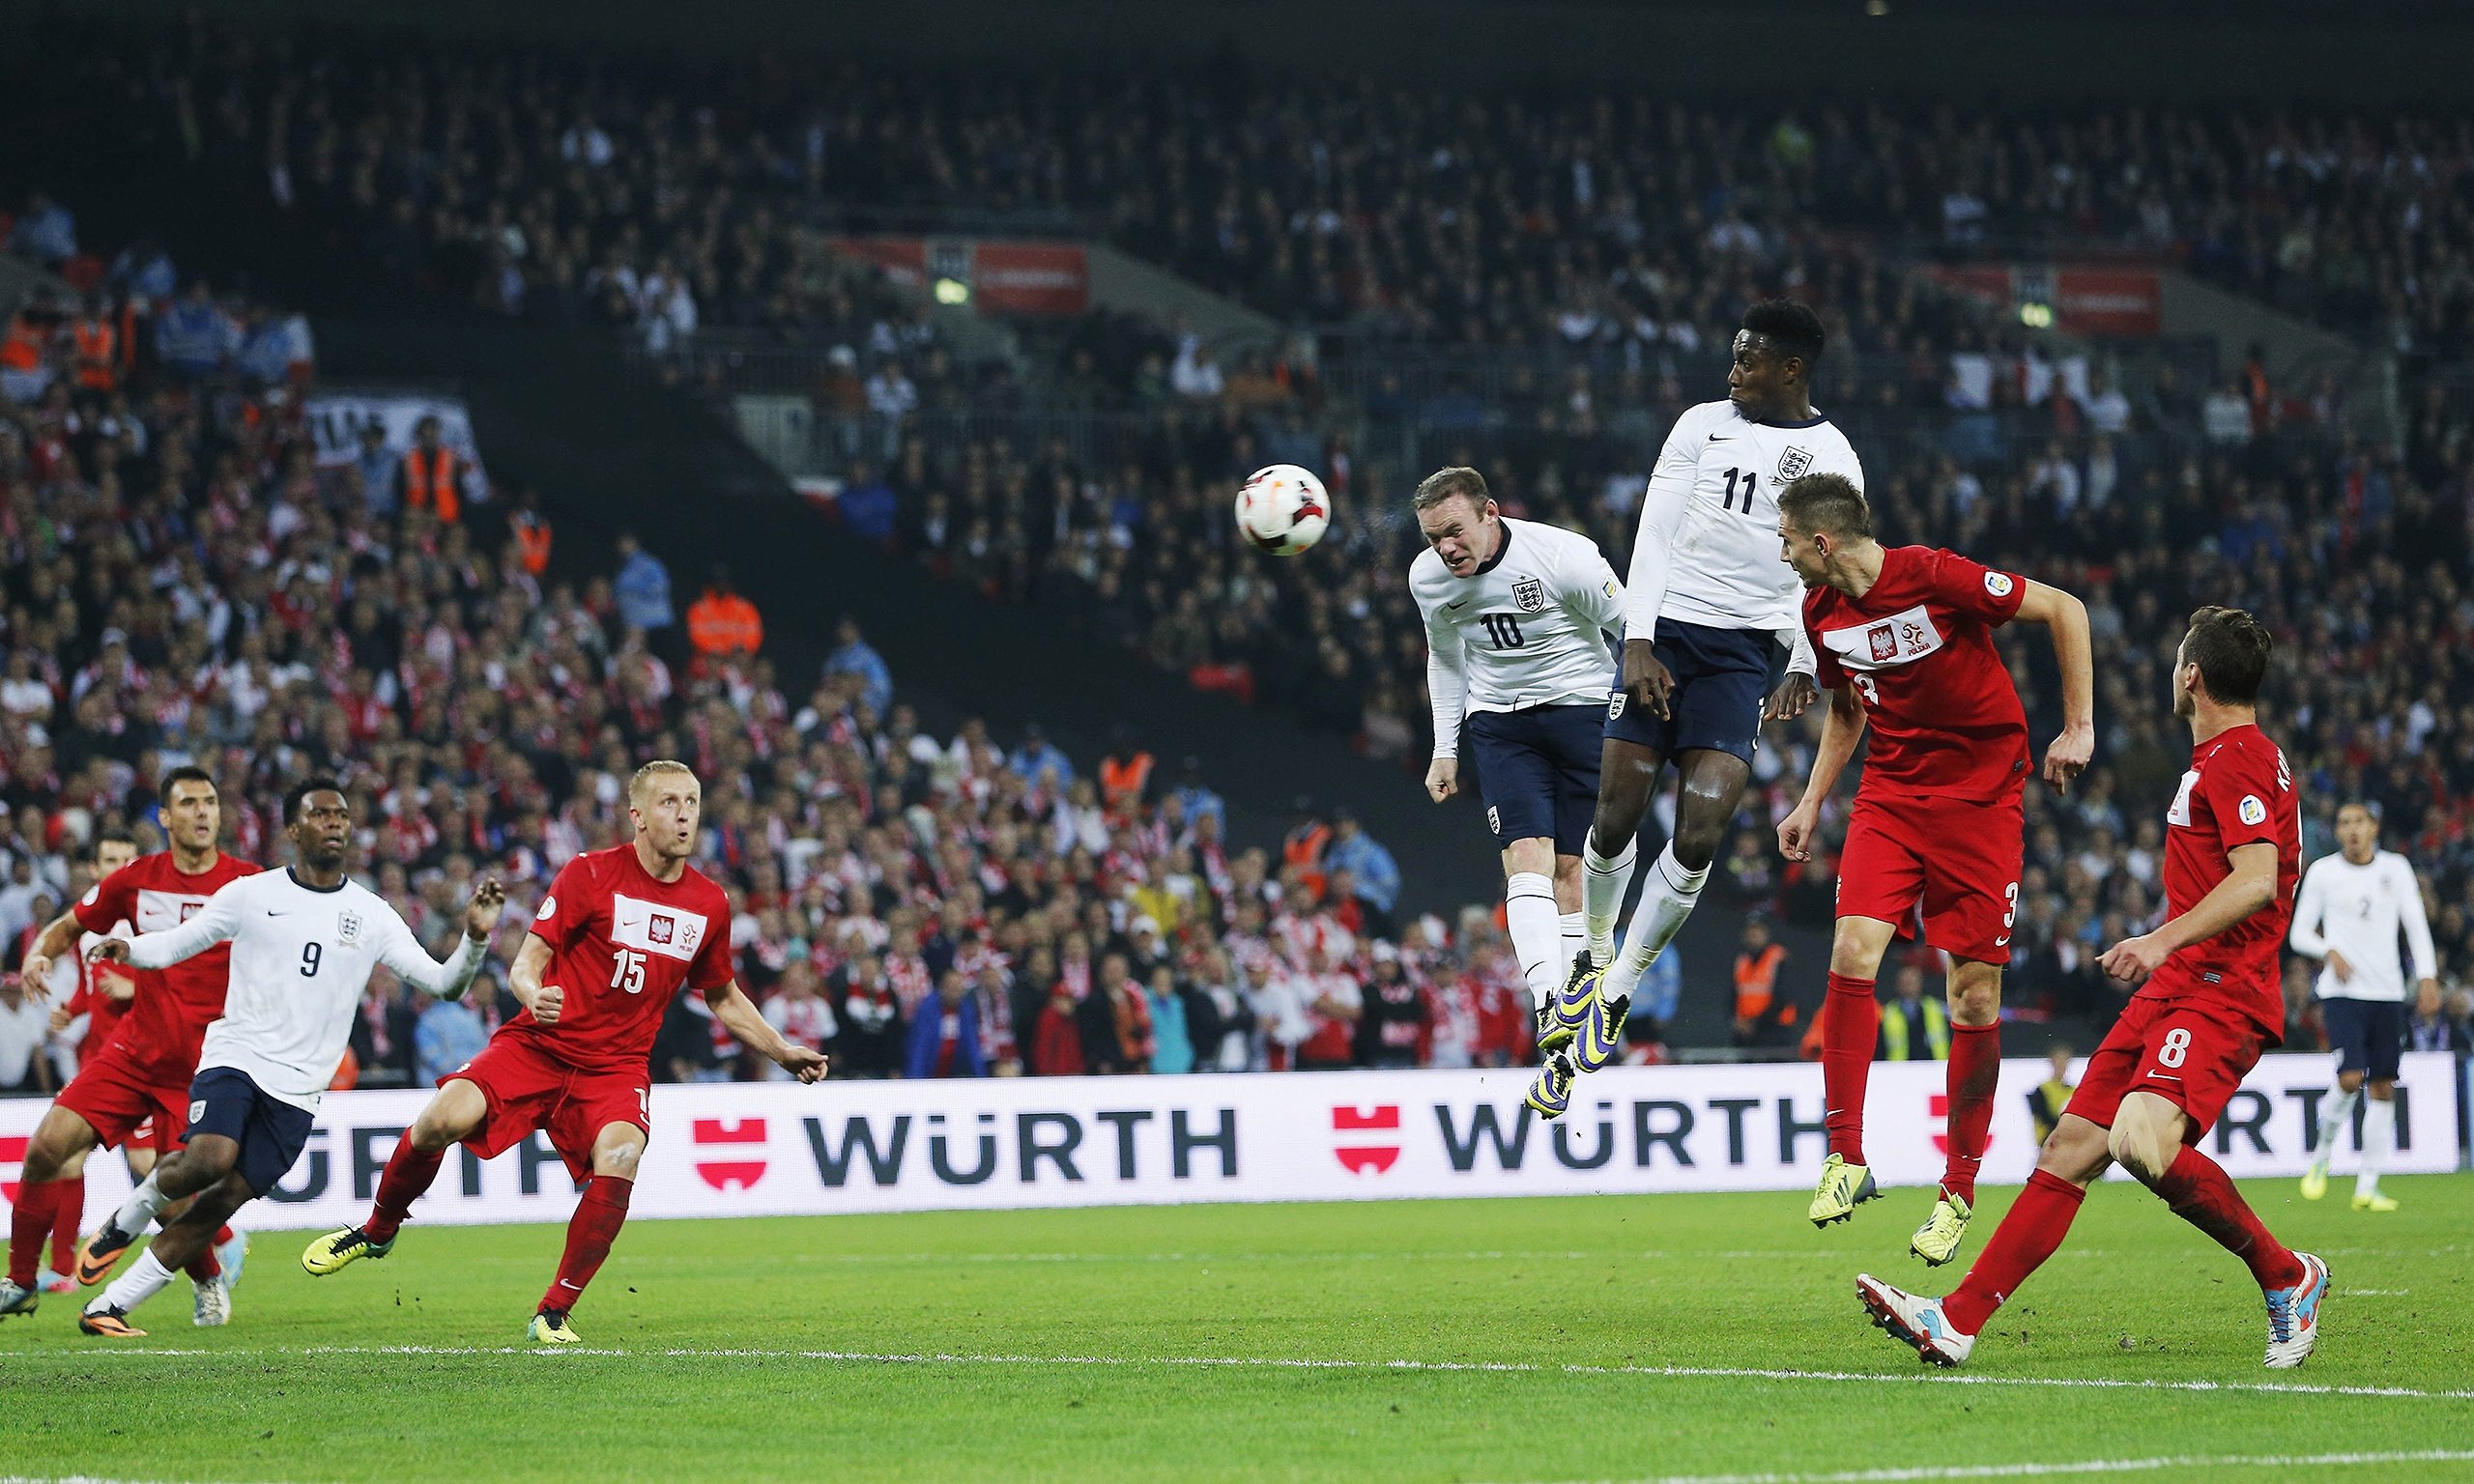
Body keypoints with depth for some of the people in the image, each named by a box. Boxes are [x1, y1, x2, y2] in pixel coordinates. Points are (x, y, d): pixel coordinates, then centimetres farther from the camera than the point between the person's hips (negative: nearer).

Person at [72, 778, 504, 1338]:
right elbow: (176, 943, 9)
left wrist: (474, 938, -15)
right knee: (209, 1160, -28)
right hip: (237, 1056, -2)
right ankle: (126, 1218, 4)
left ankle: (108, 1308, 2)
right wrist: (126, 948, -11)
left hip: (297, 1090, 2)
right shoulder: (252, 894, 3)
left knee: (225, 1200, -6)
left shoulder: (371, 914, 6)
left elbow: (443, 983, 4)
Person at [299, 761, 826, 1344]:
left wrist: (784, 1053, 19)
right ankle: (378, 1230, 5)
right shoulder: (590, 874, -6)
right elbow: (527, 961, -7)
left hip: (616, 1067, 2)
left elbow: (724, 999, 24)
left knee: (619, 1161, -29)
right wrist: (532, 993, -29)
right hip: (537, 1048, -2)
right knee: (443, 1119, -26)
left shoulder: (709, 904, 7)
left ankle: (554, 1313, -14)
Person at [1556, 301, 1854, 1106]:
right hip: (1664, 632, 1)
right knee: (1616, 818, -2)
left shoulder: (1833, 462, 4)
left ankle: (1618, 989, 0)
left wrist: (1804, 668, -6)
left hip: (1744, 651, -1)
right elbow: (1655, 534, 2)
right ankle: (1594, 961, 23)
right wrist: (1637, 641, -8)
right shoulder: (1702, 426, 6)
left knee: (1699, 836, -14)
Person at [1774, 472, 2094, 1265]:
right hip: (1889, 796, 5)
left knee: (1975, 998, -3)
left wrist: (2079, 728, -10)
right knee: (1853, 952, -17)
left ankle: (1959, 1189, 9)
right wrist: (1812, 802, 14)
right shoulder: (1821, 612, 2)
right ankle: (1846, 1156, -11)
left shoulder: (1933, 576, -18)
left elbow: (2064, 610, -10)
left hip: (1982, 796, -5)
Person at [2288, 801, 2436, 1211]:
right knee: (2350, 1078, -19)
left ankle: (2367, 1187, 7)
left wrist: (2427, 975, -4)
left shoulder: (2395, 868, 8)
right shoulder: (2322, 872, 2)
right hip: (2342, 991, -3)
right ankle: (2321, 1158, 7)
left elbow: (2416, 923, 8)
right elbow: (2299, 934, 5)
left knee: (2383, 1088, 1)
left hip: (2387, 993, 3)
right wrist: (2329, 952, -14)